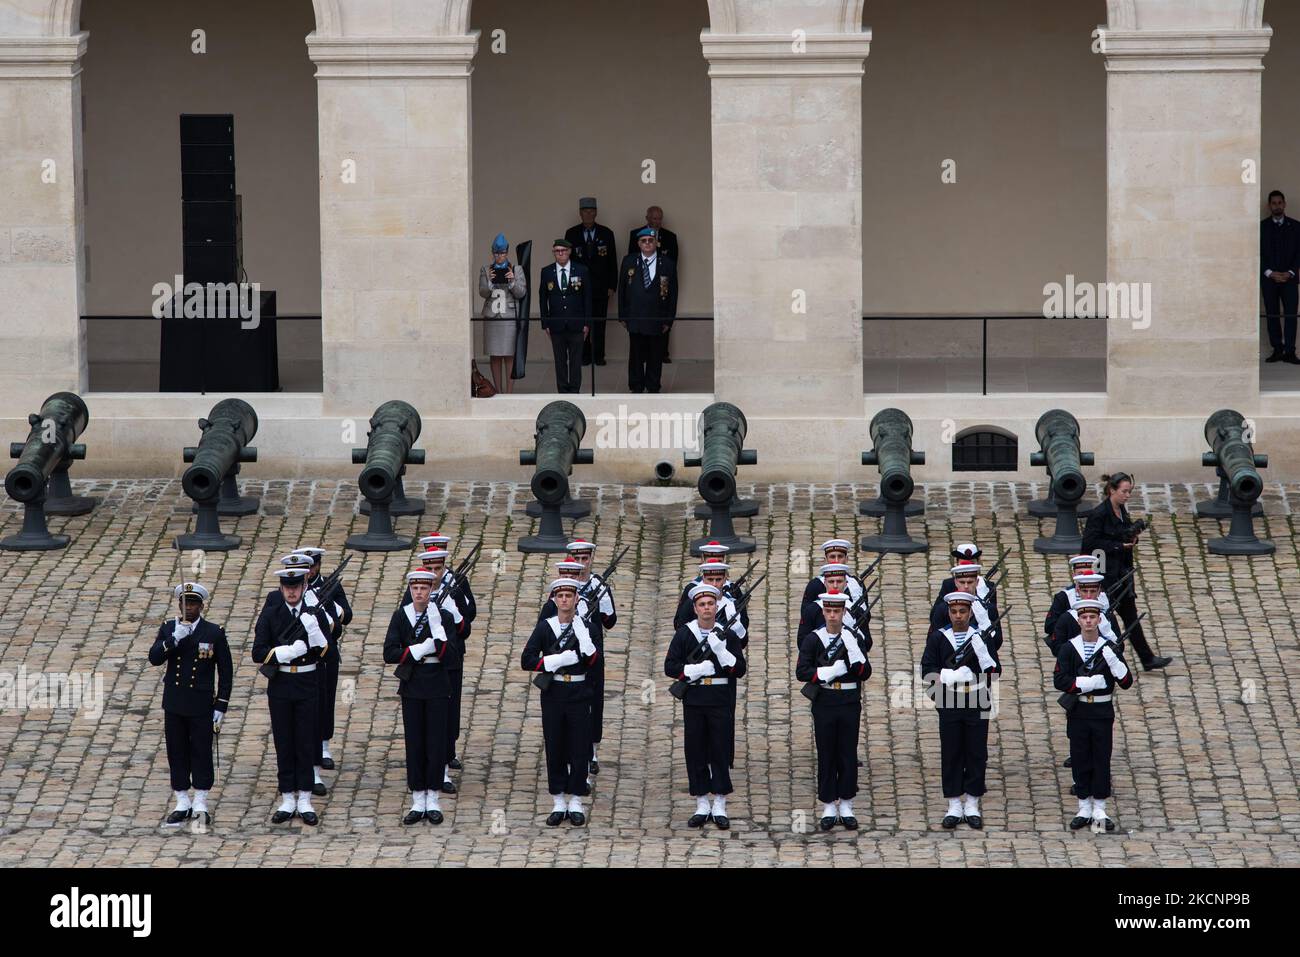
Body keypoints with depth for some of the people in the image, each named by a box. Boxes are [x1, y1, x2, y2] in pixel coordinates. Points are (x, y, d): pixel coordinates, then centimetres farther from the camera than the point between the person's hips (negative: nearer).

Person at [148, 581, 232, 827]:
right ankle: (182, 804, 16)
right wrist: (175, 639, -24)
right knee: (177, 753, 7)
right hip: (174, 705, 3)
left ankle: (201, 804, 12)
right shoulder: (168, 629, 3)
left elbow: (226, 672, -2)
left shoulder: (215, 633, -5)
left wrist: (221, 707, -6)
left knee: (201, 752, 3)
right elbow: (154, 658, -10)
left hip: (202, 705, -3)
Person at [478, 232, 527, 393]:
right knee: (494, 356, 3)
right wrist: (489, 281, -17)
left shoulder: (517, 270, 5)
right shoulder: (485, 270, 9)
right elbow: (483, 293, 2)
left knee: (510, 356, -5)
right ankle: (498, 392, 9)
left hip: (510, 318, -2)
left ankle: (509, 392, -4)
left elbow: (521, 293, 1)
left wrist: (512, 281, -17)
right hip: (491, 318, 2)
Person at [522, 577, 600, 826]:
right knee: (554, 749, 4)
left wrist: (583, 638, -22)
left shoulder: (586, 627, 2)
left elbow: (594, 662, -9)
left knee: (579, 749, 1)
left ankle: (575, 803, 9)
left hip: (579, 695, -1)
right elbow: (526, 661, -5)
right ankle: (559, 803, 11)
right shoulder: (545, 627, 2)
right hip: (553, 695, 1)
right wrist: (558, 660, -15)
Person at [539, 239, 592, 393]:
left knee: (576, 361, 2)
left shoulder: (581, 271, 1)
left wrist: (587, 323, -2)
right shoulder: (547, 272, 4)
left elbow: (587, 298, 3)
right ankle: (562, 391, 11)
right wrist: (545, 324, 1)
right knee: (560, 361, 5)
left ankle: (574, 391, 8)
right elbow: (543, 299, 7)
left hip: (576, 323, -1)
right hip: (556, 325, 1)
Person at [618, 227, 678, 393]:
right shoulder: (629, 262, 4)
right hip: (635, 317, 0)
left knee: (655, 356, 5)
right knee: (636, 355, 4)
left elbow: (673, 294, 3)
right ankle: (636, 388, 14)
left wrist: (669, 319, -1)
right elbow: (622, 290, 7)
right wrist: (623, 316, 2)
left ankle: (653, 387, 17)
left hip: (657, 319, 0)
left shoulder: (667, 264, 1)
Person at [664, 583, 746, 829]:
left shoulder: (727, 635, 3)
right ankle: (702, 806, 11)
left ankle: (719, 806, 6)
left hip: (721, 700, -1)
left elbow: (739, 670, -2)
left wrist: (721, 650, -16)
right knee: (695, 751, 3)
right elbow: (670, 667, -1)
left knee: (721, 751, 0)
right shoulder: (683, 634, 3)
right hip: (693, 700, 1)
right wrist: (695, 670, -15)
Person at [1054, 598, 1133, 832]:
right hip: (1078, 713, 0)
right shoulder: (1068, 649, -2)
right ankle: (1084, 809, 13)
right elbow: (1059, 681, -11)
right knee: (1080, 760, 4)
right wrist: (1089, 683, -18)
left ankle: (1099, 810, 9)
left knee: (1102, 760, 2)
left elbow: (1127, 682, -4)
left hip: (1103, 713, 0)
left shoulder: (1110, 649, 0)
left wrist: (1114, 661, -21)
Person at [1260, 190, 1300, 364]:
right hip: (1268, 278, 0)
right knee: (1272, 315, 0)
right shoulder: (1261, 226, 5)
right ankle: (1277, 349, 4)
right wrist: (1270, 273, -9)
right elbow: (1258, 253, 2)